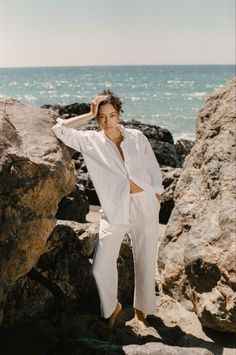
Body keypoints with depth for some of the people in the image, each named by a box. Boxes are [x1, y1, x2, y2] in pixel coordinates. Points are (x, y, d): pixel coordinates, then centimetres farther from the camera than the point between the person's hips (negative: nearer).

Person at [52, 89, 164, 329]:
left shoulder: (137, 138, 4)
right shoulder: (90, 141, 1)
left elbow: (154, 170, 10)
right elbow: (60, 129, -9)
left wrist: (156, 199, 3)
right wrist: (89, 115, -4)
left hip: (145, 206, 1)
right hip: (114, 210, -1)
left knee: (145, 262, 10)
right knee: (101, 268, -7)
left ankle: (141, 310, 33)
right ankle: (112, 307, 22)